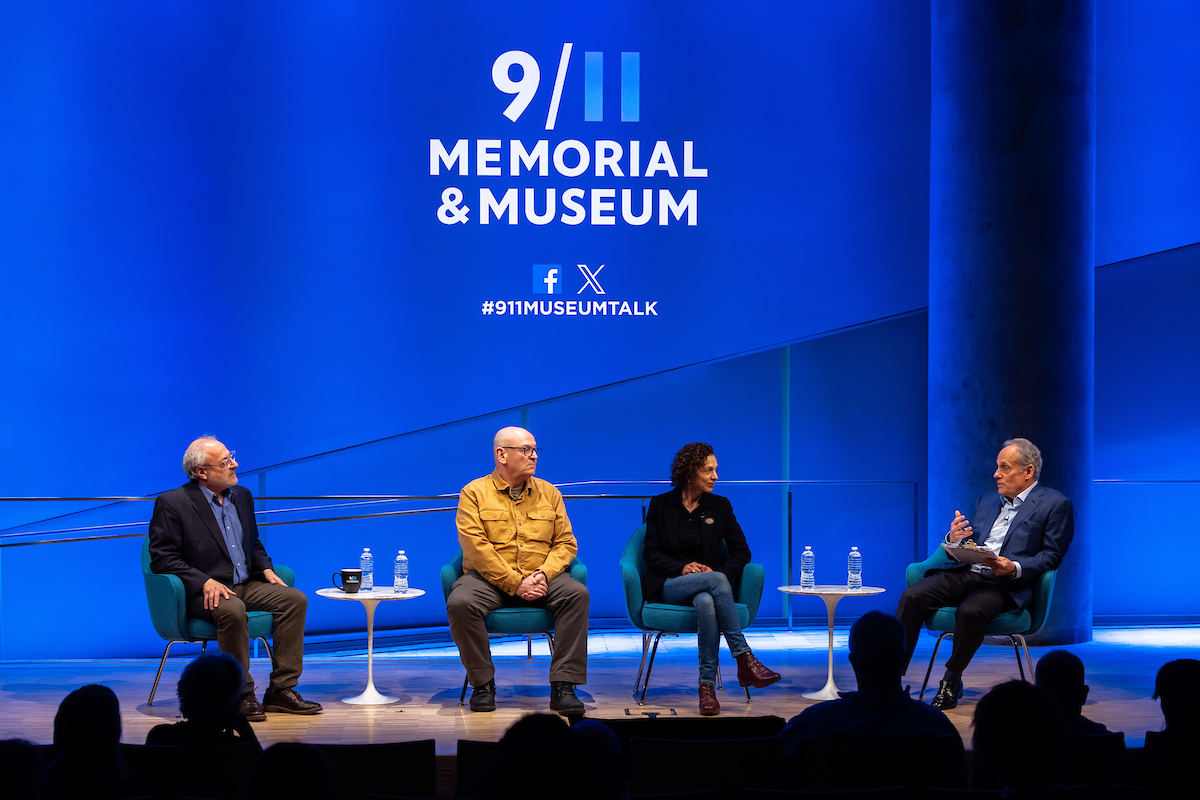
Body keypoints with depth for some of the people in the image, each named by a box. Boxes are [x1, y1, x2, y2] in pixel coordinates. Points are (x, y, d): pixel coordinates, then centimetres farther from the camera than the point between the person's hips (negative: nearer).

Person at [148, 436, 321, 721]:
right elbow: (162, 559, -12)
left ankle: (281, 689, -13)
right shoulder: (172, 503, -7)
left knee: (295, 599, -15)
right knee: (232, 610, -37)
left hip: (246, 585, 7)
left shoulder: (241, 496, 15)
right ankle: (241, 696, -25)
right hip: (203, 592, -7)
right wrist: (205, 581, -23)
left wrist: (266, 569, 5)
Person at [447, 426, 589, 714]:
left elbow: (565, 542, 9)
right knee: (460, 602, -34)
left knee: (577, 593, -28)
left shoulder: (549, 493, 14)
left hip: (542, 580, 2)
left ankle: (563, 686, -27)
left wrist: (544, 574, -12)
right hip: (489, 579, -2)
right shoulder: (474, 493, 2)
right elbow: (476, 546, -9)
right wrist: (515, 583, -18)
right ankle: (483, 684, -14)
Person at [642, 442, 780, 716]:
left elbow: (741, 552, 8)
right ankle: (745, 660, -41)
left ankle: (707, 687, -42)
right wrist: (682, 568, -16)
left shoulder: (720, 506, 11)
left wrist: (717, 571, -11)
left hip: (706, 586, 2)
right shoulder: (661, 505, 7)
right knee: (716, 581, -37)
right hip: (669, 586, -2)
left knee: (706, 603, -40)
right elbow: (651, 553, 2)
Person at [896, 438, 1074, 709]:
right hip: (966, 573, 6)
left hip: (1005, 584, -6)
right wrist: (954, 539, -1)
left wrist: (1014, 568, -19)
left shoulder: (1055, 504, 5)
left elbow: (1052, 555, -3)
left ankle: (952, 681, -15)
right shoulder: (987, 502, 25)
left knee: (970, 612, -37)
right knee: (912, 596, -20)